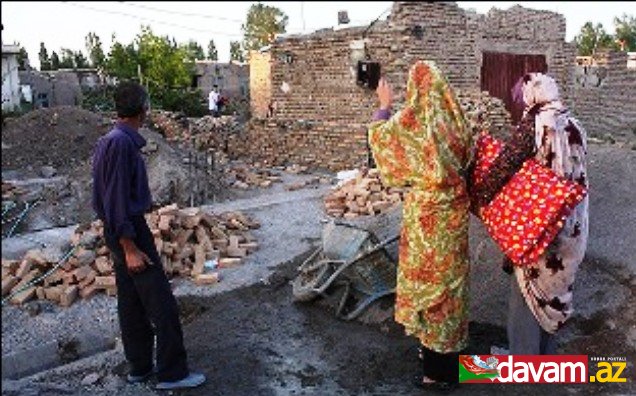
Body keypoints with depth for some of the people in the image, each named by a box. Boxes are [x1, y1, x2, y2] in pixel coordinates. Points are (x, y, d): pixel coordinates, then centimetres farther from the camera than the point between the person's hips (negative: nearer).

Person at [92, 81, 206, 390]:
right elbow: (117, 199, -22)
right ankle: (172, 373, 7)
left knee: (132, 304, 15)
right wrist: (130, 248, -20)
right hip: (130, 231, -10)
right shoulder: (121, 143, -20)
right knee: (162, 306, -3)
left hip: (121, 231, 10)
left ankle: (140, 367, 25)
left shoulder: (110, 141, 10)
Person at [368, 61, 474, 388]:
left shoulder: (411, 119, -14)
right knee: (449, 275, 17)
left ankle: (439, 369, 16)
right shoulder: (453, 117, 0)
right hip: (454, 208, 6)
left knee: (429, 277, 4)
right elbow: (467, 157, 11)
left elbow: (379, 134, 5)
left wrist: (384, 105, 18)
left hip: (426, 210, -6)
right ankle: (449, 353, 34)